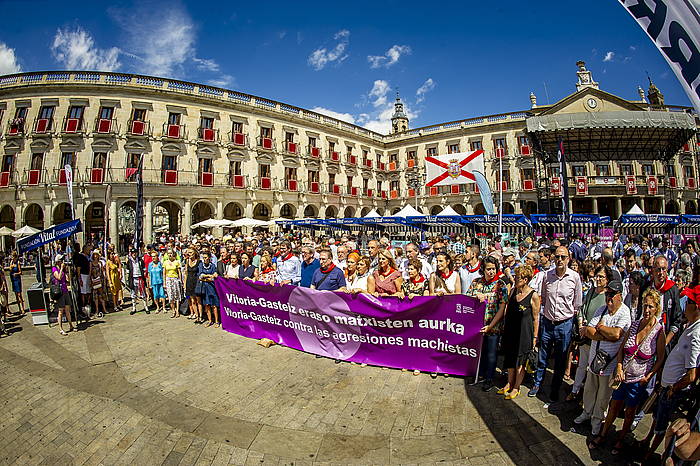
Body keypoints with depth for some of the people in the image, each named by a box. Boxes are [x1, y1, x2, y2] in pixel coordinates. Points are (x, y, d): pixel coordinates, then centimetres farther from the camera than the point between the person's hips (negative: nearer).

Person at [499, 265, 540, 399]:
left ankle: (516, 388, 24)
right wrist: (504, 326, 13)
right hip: (510, 330, 6)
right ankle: (509, 384, 33)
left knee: (520, 361, 8)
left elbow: (536, 318, -9)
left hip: (524, 332, -6)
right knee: (510, 359, 16)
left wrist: (535, 337, -7)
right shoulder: (513, 291, 3)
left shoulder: (533, 296, -14)